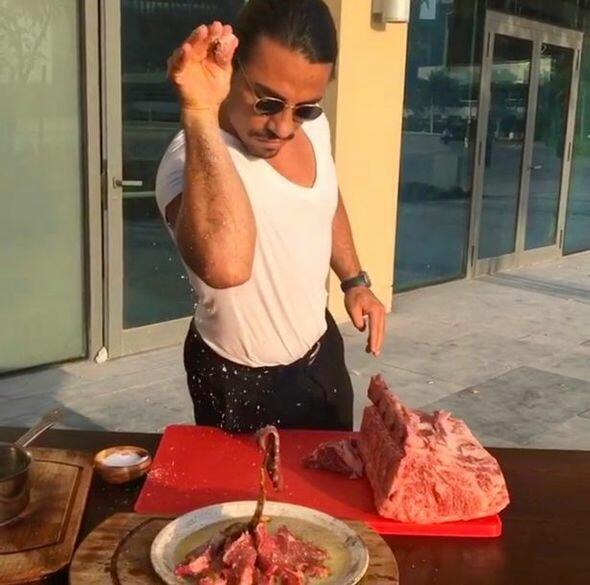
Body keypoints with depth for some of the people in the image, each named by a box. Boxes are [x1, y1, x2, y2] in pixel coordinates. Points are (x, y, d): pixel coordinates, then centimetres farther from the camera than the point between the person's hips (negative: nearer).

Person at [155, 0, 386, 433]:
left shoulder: (314, 126, -9)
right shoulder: (194, 161, -34)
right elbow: (226, 266, -57)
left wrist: (355, 281, 8)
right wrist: (200, 115, -55)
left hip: (319, 347, 7)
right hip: (242, 381, -7)